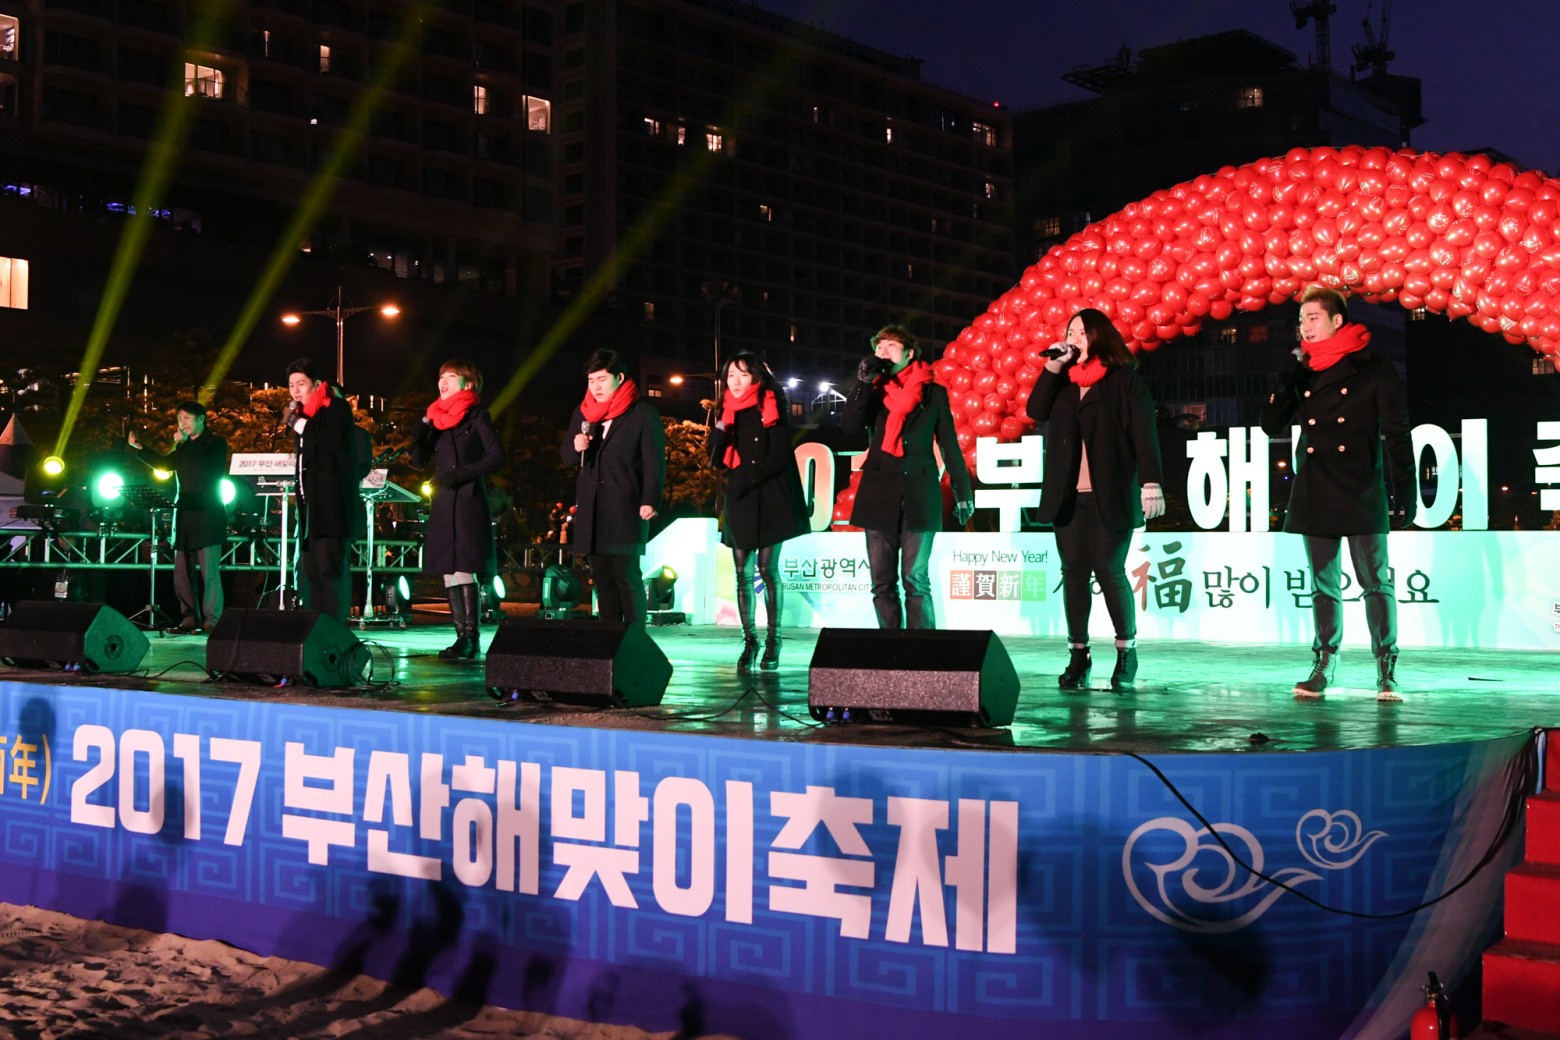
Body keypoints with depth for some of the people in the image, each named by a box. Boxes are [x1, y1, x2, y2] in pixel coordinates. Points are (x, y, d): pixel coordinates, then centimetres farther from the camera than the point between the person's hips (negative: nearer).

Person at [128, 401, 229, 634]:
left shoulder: (215, 443, 1)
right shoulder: (185, 448, 20)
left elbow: (204, 464, -17)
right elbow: (164, 464, 26)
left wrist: (183, 443, -13)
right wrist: (138, 447, 19)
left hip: (207, 517, -7)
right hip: (185, 517, 7)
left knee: (209, 571, -10)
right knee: (182, 575, 5)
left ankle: (211, 621, -8)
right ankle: (190, 619, 10)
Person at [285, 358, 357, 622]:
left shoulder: (337, 407, 0)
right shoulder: (303, 413, 22)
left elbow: (334, 439, -19)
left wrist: (299, 424, -11)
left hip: (332, 500, -9)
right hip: (310, 501, 9)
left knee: (331, 567, -15)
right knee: (312, 571, 5)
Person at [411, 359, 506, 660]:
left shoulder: (476, 415, 0)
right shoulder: (436, 417, 16)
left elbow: (497, 457, -7)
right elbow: (418, 460, 12)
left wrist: (462, 473, -15)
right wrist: (424, 426, 0)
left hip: (469, 501, -6)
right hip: (443, 503, 6)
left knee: (464, 571, -12)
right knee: (448, 573, 4)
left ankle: (470, 639, -9)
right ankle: (462, 636, 9)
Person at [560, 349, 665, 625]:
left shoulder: (643, 414, -1)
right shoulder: (582, 413, 17)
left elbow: (654, 461, -5)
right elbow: (566, 455, 20)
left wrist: (650, 501, -15)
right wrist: (575, 447, -4)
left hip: (626, 509, -5)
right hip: (591, 509, 6)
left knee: (627, 577, -8)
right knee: (602, 579, 6)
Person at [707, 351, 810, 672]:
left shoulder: (771, 408, -1)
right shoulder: (727, 412, 12)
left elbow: (778, 456, -8)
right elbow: (719, 462, 10)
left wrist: (746, 478, -13)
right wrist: (719, 432, -7)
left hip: (770, 498, -4)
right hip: (739, 501, 4)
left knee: (768, 568, -4)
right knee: (743, 571, 1)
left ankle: (773, 640, 3)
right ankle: (749, 640, 7)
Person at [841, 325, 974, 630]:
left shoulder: (933, 393, 7)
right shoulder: (872, 392, 13)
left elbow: (950, 445, 8)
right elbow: (850, 425, -4)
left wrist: (963, 493, 4)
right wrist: (863, 381, -7)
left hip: (919, 497, -2)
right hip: (878, 495, 2)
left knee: (916, 581, -6)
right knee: (882, 583, 2)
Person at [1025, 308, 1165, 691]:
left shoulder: (1125, 379, 0)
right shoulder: (1063, 381, 16)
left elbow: (1144, 434, -6)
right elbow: (1035, 410, 1)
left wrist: (1151, 483, -14)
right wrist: (1052, 366, -4)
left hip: (1110, 496, -5)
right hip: (1068, 495, 5)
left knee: (1109, 571, -6)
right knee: (1074, 572, 3)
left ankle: (1126, 653, 7)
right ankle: (1078, 656, 9)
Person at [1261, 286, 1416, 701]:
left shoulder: (1375, 370, -1)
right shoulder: (1302, 375, 12)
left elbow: (1397, 436, -2)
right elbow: (1272, 425, 9)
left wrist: (1404, 493, -8)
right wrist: (1289, 376, -2)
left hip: (1362, 495, -4)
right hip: (1315, 496, 4)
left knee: (1376, 583, -4)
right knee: (1323, 587, 9)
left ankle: (1386, 672, 1)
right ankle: (1323, 666, 14)